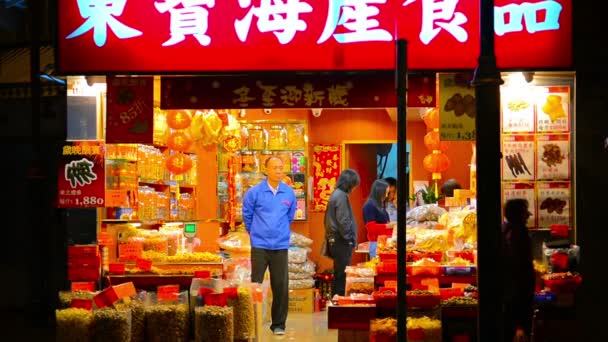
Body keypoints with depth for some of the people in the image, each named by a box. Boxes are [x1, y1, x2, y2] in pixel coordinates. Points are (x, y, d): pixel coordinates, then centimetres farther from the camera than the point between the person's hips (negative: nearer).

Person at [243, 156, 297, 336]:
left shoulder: (289, 193, 2)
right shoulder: (255, 192, -5)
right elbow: (247, 214, 8)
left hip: (281, 246, 2)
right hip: (260, 246, -2)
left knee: (281, 286, 4)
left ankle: (278, 324, 15)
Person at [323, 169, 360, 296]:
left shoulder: (335, 194, 14)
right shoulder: (342, 196, -15)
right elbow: (343, 221, -20)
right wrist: (350, 239, -10)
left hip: (334, 239, 10)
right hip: (341, 241, -10)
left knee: (339, 274, 15)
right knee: (342, 275, -5)